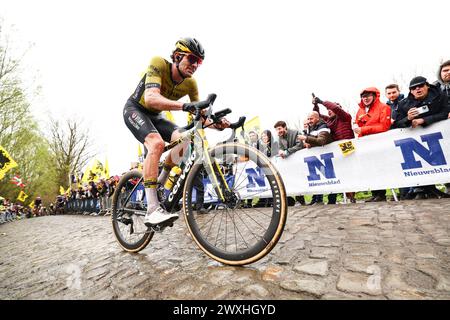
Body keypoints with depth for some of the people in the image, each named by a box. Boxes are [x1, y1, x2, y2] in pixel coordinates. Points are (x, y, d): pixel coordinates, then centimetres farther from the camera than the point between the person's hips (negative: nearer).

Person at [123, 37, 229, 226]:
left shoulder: (190, 84, -11)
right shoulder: (159, 64, -24)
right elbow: (151, 98, -41)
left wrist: (216, 124, -32)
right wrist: (184, 106, -56)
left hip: (155, 116, 5)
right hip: (135, 109, -5)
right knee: (157, 143, -33)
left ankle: (159, 183, 3)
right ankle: (152, 210, -32)